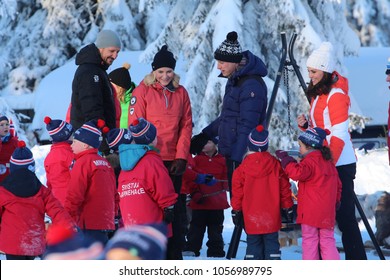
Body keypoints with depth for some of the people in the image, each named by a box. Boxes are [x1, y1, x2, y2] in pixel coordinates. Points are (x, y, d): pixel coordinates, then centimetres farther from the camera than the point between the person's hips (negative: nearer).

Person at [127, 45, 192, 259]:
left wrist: (181, 157, -3)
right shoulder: (143, 90, -3)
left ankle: (173, 256, 10)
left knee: (173, 209, 6)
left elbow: (186, 126, 7)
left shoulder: (181, 93, 7)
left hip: (173, 161, 3)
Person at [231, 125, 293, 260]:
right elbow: (284, 188, 3)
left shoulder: (242, 169, -5)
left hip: (251, 217, 0)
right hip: (272, 216, 0)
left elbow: (237, 192, 0)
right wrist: (288, 207, 13)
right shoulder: (276, 165, -2)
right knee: (272, 243, 5)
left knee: (253, 243, 8)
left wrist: (236, 211, 11)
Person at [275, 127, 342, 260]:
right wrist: (336, 202, 30)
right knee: (328, 241, 10)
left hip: (310, 212, -7)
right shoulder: (329, 163, 14)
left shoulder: (309, 162, -13)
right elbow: (338, 185, 20)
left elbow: (297, 173, -32)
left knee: (309, 240, 2)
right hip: (327, 212, 7)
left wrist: (285, 159, -23)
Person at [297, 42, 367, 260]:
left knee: (345, 216, -7)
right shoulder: (318, 93, 14)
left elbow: (339, 135, -20)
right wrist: (306, 125, 1)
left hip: (340, 164, -9)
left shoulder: (336, 95, -14)